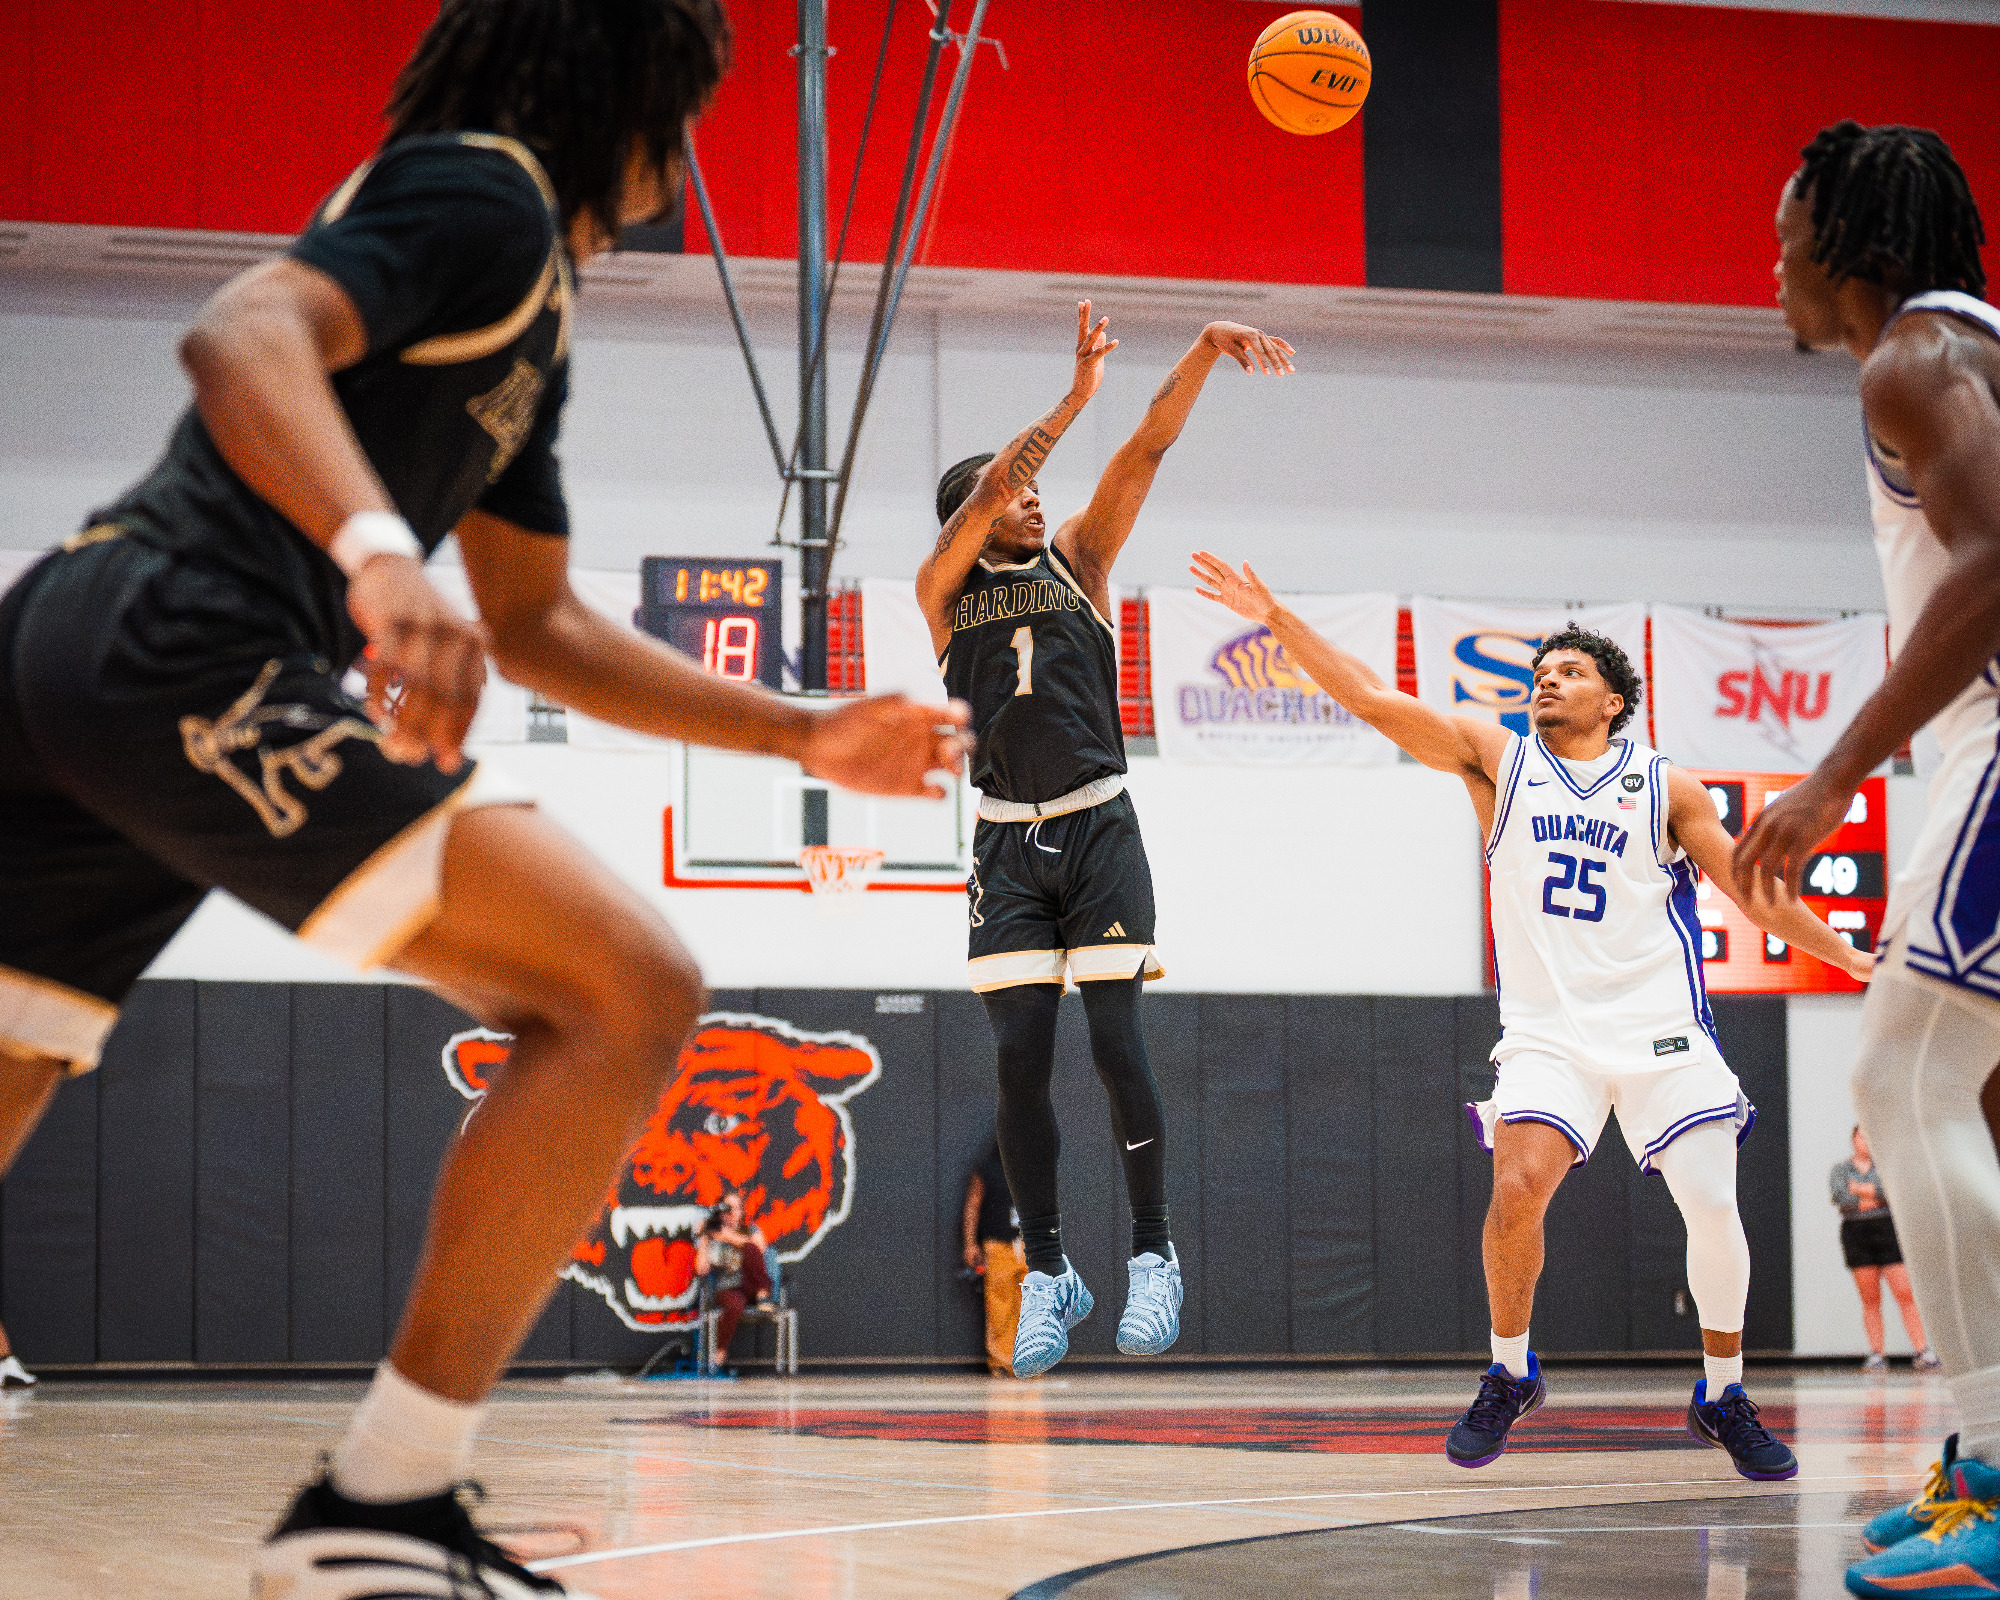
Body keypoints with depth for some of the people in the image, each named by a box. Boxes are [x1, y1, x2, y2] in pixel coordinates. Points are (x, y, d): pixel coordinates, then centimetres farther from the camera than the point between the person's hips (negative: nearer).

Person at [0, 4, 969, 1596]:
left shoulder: (530, 312, 30)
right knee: (628, 987, -13)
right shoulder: (482, 190, 0)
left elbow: (539, 626, 36)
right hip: (190, 655, -10)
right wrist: (380, 557, -36)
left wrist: (808, 736, 34)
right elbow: (241, 335, -19)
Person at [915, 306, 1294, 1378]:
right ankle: (1047, 1274, 5)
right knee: (1020, 1060, -3)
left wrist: (1205, 353, -14)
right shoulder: (943, 593, 6)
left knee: (1116, 1044, -9)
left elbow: (1146, 452, -1)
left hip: (1099, 828, 0)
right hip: (1010, 842, 0)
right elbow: (985, 497, -11)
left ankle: (1153, 1253, 1)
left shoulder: (1077, 560, 10)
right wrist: (1073, 397, -18)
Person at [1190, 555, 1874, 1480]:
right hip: (1548, 1030, 0)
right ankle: (1509, 1376, 2)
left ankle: (1722, 1398, 11)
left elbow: (1754, 893, 12)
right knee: (1518, 1187, -22)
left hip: (1661, 1027, 0)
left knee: (1713, 1206, -10)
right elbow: (1373, 701, 0)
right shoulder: (1498, 761, 7)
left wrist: (1853, 958, 8)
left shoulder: (1665, 789, 7)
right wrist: (1277, 621, -8)